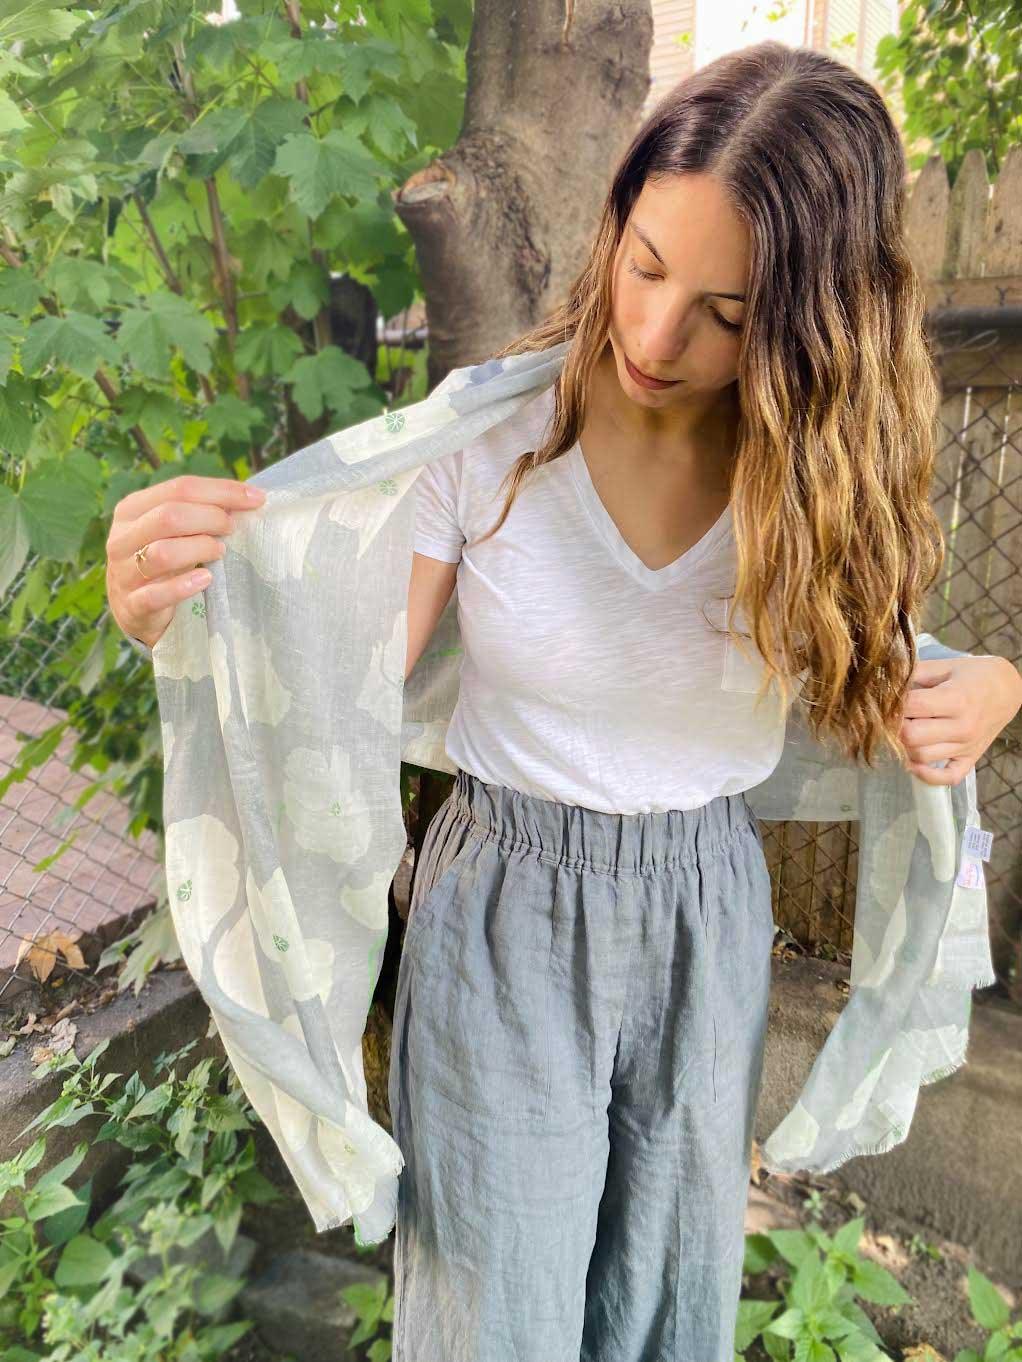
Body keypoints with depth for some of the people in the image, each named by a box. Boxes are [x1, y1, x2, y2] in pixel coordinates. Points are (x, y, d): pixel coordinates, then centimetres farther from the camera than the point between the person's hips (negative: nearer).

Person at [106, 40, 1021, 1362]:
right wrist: (191, 617, -35)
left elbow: (865, 684, 7)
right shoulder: (488, 434, -16)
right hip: (505, 914, -2)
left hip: (710, 919, 3)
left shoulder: (822, 469, -8)